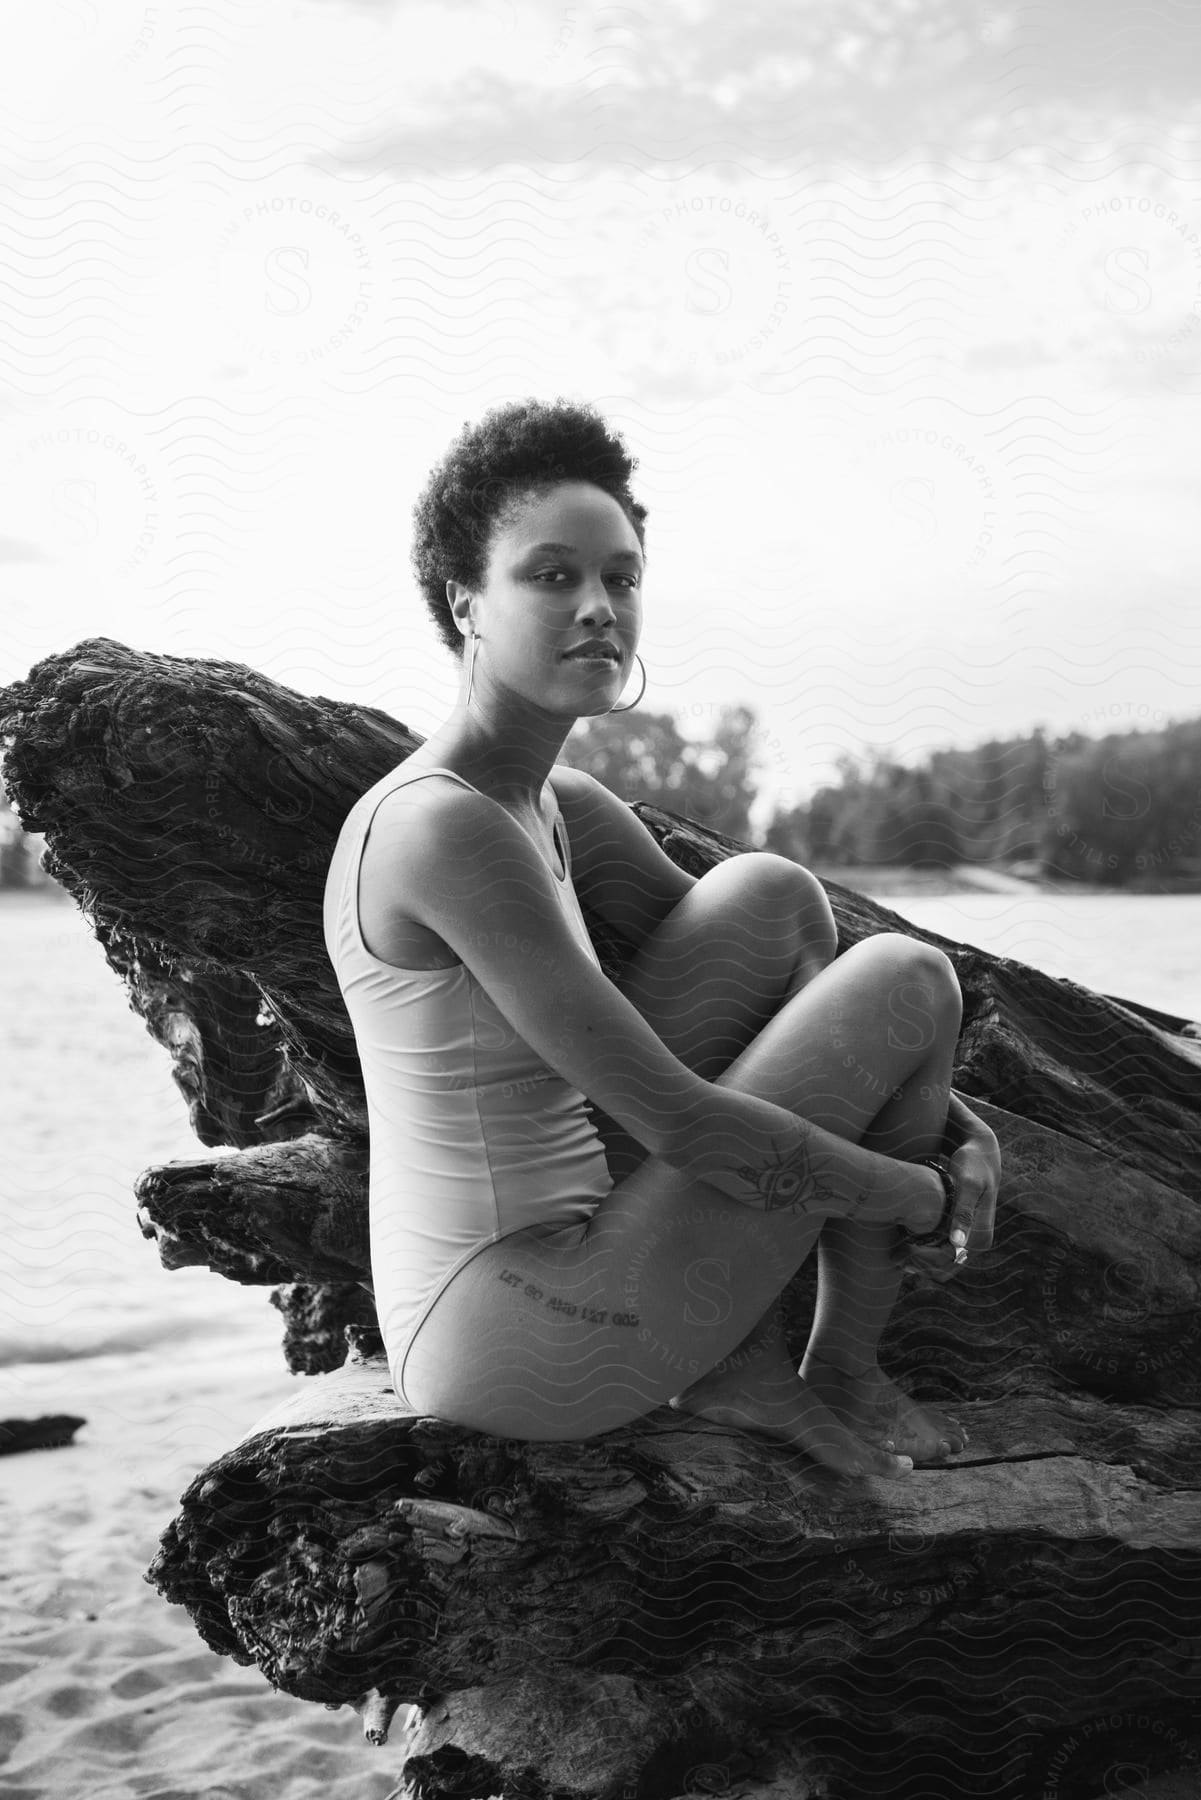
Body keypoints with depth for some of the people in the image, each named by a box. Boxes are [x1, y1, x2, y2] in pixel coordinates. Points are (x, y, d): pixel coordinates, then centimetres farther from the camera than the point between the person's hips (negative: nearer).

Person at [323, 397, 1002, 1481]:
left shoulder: (565, 810, 7)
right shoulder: (443, 829, -22)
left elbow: (763, 951, 17)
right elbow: (679, 1123, -24)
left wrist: (959, 1126, 5)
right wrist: (925, 1196, -10)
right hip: (529, 1361, -9)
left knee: (776, 899, 6)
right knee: (910, 978, -2)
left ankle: (742, 1366, 7)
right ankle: (844, 1369, 18)